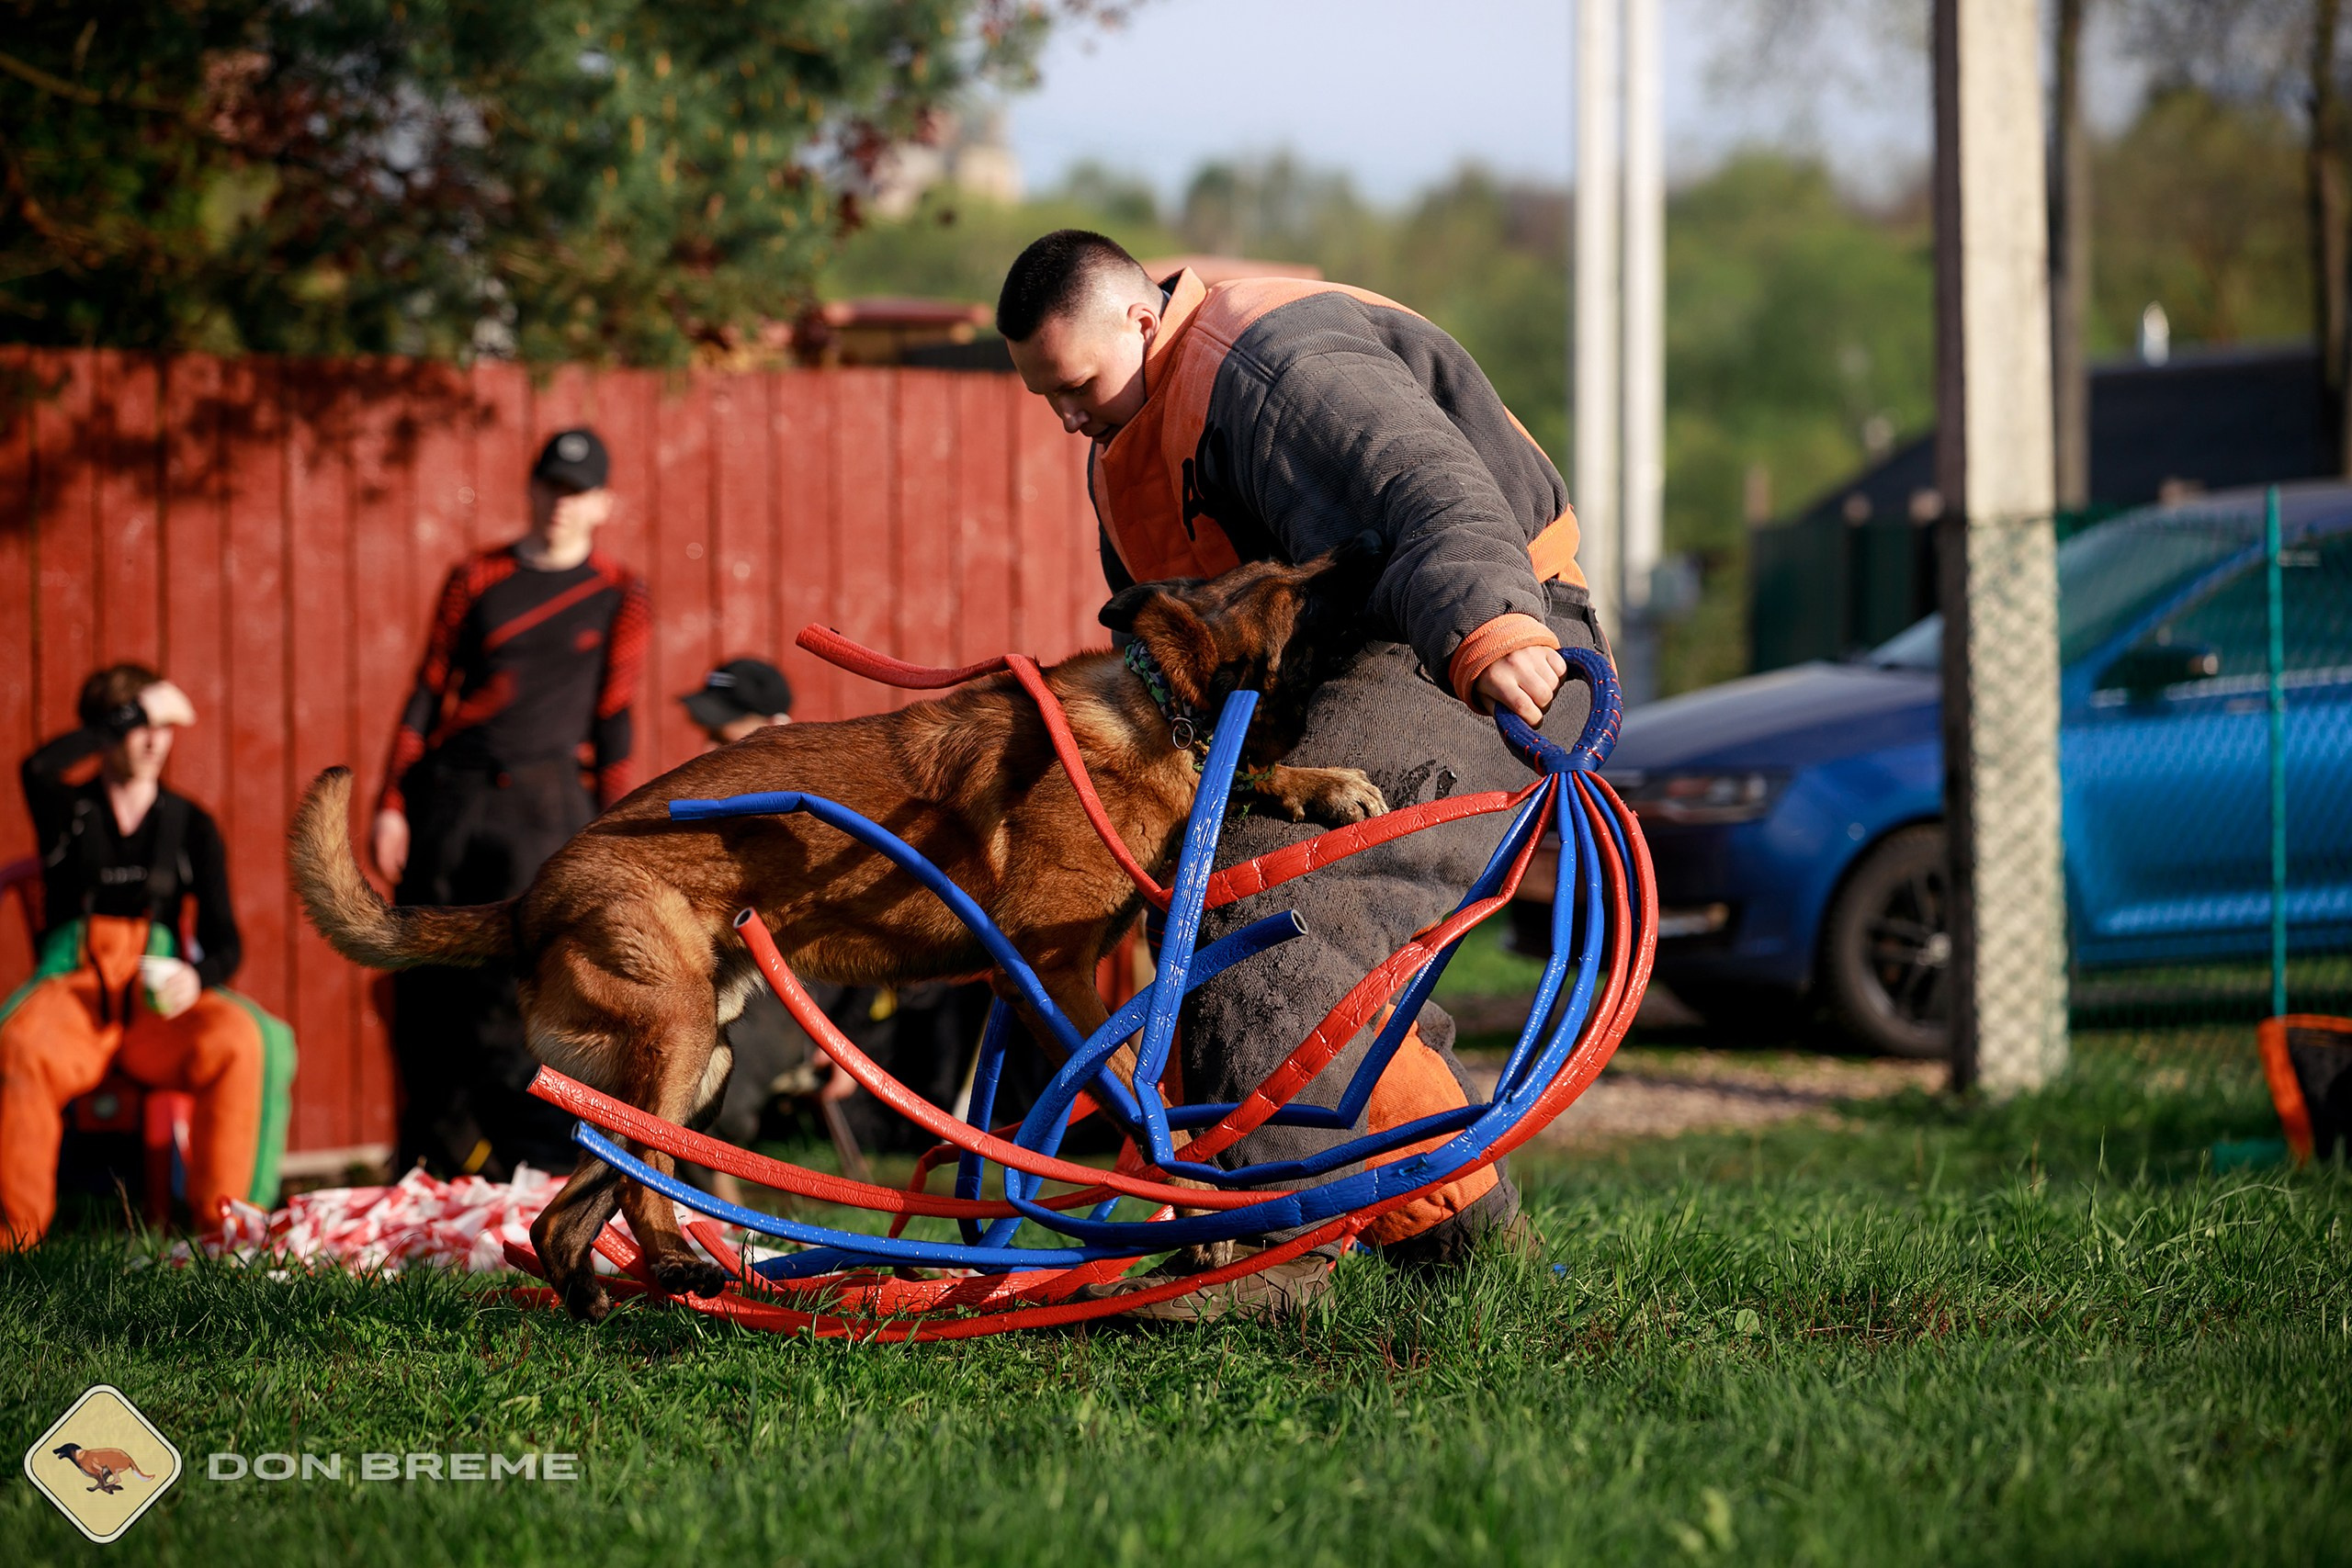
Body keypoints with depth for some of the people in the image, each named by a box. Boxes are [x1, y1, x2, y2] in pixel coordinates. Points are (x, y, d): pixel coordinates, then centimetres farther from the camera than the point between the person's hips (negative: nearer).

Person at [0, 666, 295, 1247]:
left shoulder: (190, 826, 15)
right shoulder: (68, 810, 11)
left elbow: (224, 940, 10)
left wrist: (195, 976, -15)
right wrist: (136, 712, -9)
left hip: (160, 996, 2)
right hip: (73, 982, -2)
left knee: (241, 1041, -33)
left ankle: (225, 1225, -26)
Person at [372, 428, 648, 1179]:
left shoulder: (619, 595, 8)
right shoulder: (477, 580, 10)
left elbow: (613, 718, 7)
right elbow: (428, 693, 9)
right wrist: (392, 803, 3)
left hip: (544, 803, -2)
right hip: (450, 792, 2)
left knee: (519, 996, -11)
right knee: (426, 986, 0)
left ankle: (539, 1170, -7)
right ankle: (434, 1161, 10)